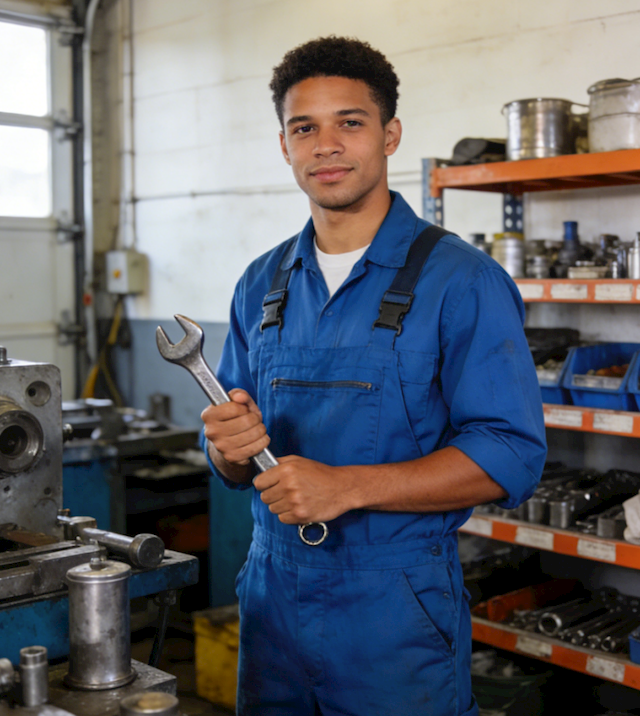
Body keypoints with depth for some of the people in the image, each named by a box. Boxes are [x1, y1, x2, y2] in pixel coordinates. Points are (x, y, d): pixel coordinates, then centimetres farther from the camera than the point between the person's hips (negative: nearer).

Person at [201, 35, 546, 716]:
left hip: (395, 613, -5)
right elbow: (236, 465, 13)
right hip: (272, 600, 5)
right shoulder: (262, 284, 8)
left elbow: (510, 456, -16)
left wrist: (347, 487, -24)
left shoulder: (460, 279, -10)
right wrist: (230, 444, -11)